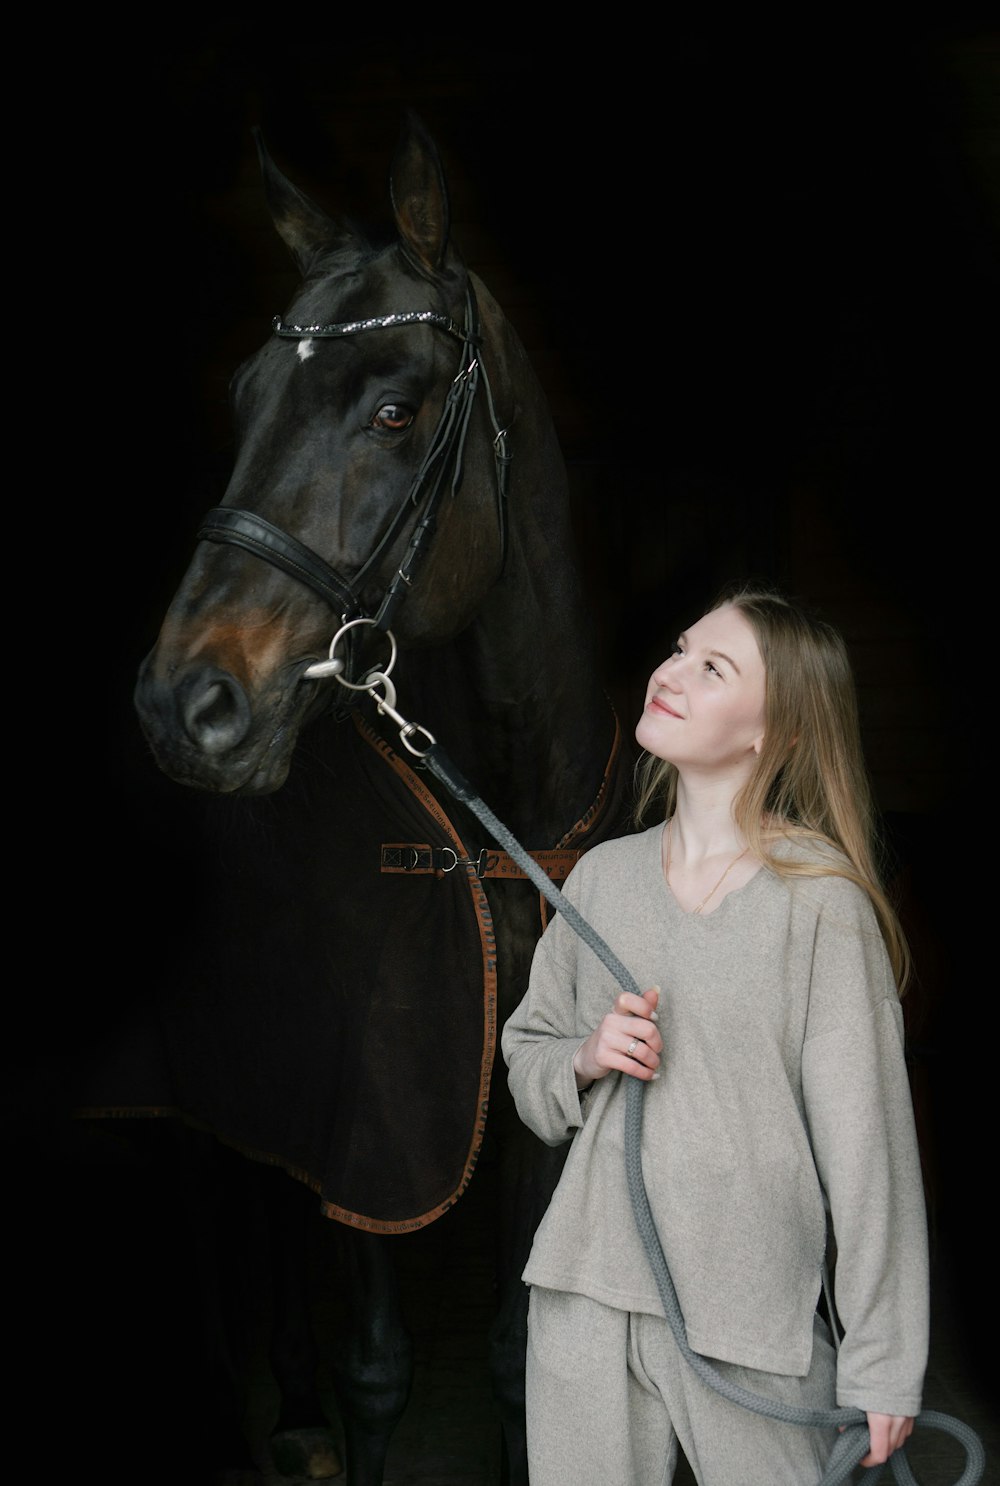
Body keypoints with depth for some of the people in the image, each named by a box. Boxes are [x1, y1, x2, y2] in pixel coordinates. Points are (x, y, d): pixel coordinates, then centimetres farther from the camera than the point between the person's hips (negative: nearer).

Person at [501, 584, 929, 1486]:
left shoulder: (820, 899, -10)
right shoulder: (602, 877, 5)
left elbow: (866, 1141, -10)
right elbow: (526, 1065, 16)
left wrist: (884, 1368, -9)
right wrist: (584, 1061, -7)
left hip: (752, 1312, -4)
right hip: (585, 1297, 4)